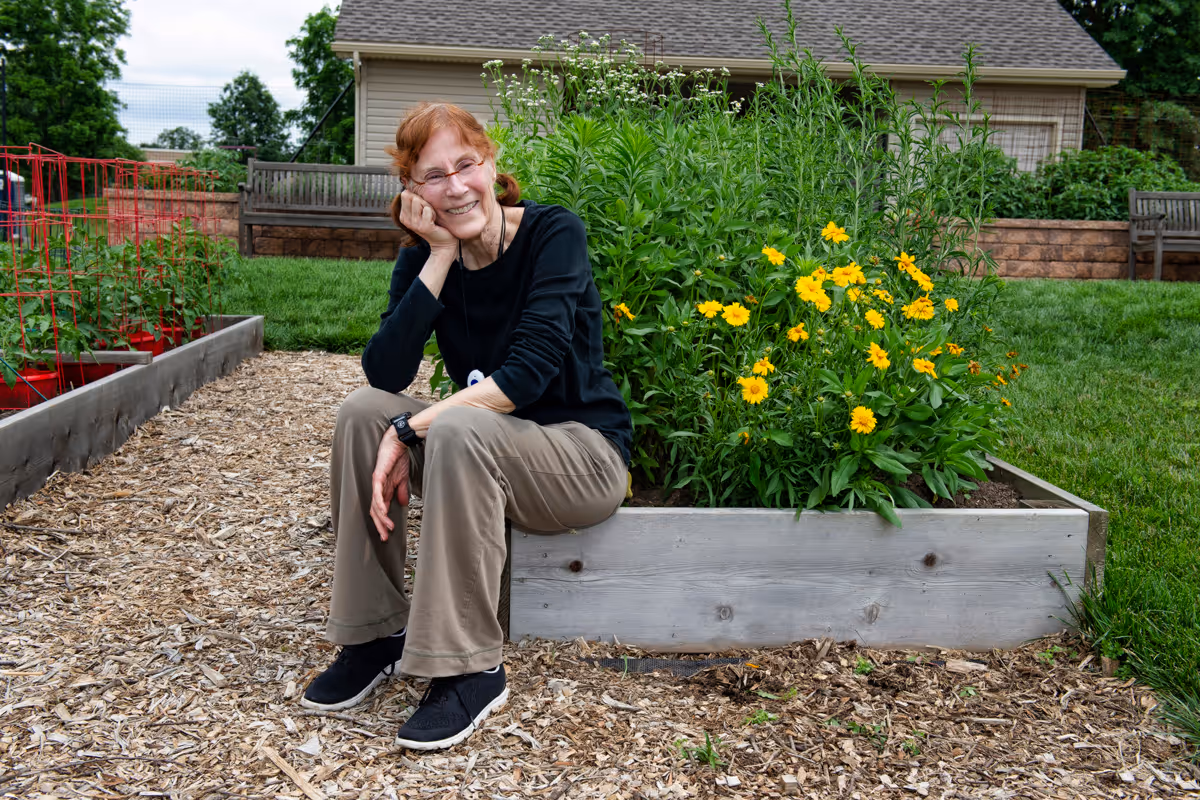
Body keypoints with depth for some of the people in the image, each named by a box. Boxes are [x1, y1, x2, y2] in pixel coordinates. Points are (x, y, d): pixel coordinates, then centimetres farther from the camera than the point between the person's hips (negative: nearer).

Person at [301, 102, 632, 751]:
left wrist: (412, 429, -29)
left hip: (585, 453, -5)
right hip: (481, 453, 6)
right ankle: (375, 635, -5)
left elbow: (532, 368, -26)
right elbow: (385, 373, -15)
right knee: (362, 410, -16)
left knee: (459, 429, -33)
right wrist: (440, 256, -20)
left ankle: (470, 670, -21)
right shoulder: (422, 260, 0)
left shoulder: (553, 233, -14)